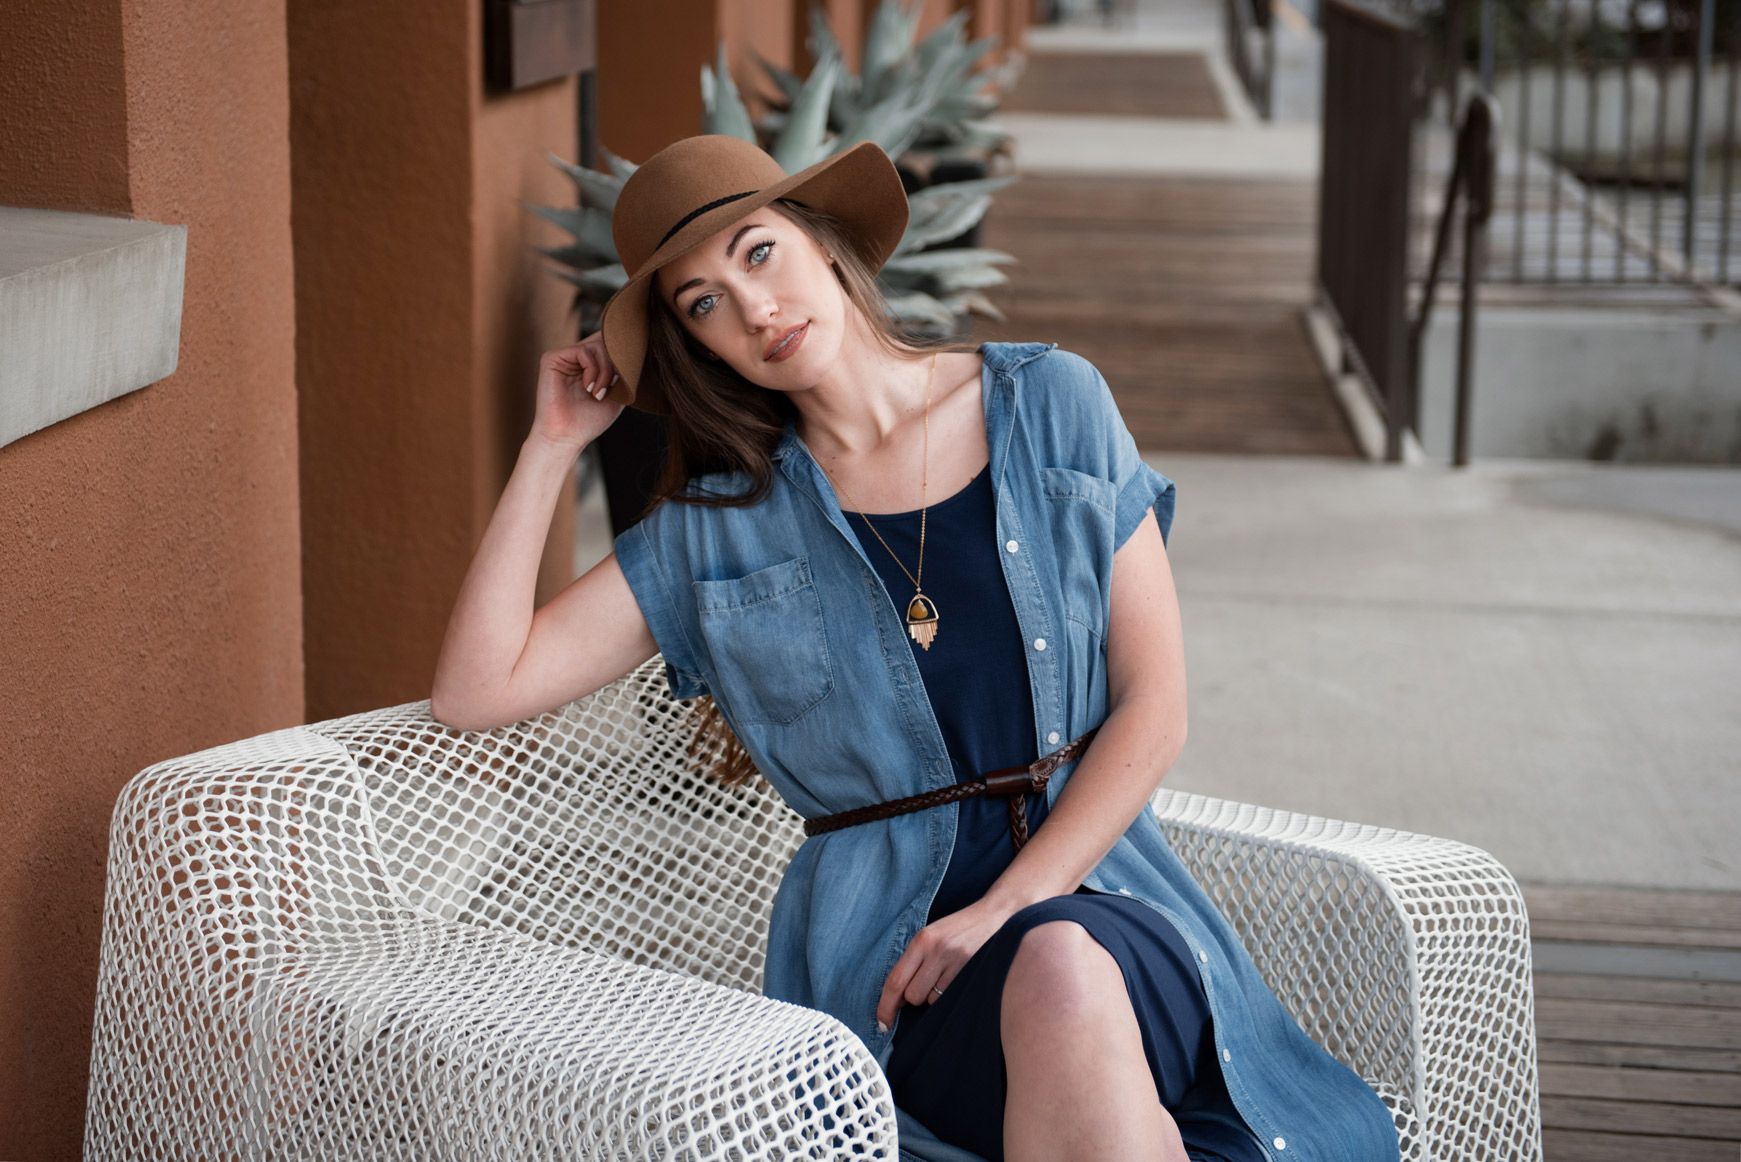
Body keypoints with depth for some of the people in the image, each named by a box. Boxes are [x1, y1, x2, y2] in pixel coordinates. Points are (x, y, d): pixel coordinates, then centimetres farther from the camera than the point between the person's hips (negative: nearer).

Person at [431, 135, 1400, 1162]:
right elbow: (475, 691, 2)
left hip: (1095, 886, 1)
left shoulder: (1052, 405, 6)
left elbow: (1154, 705, 3)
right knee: (1055, 998, -36)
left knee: (1064, 972, -36)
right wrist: (552, 448, 4)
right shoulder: (721, 523, 7)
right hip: (891, 945, -1)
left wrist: (1006, 907, -9)